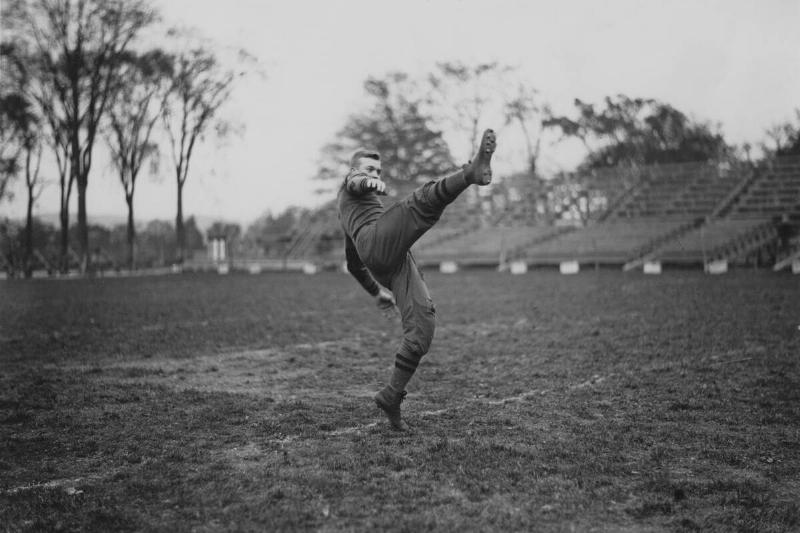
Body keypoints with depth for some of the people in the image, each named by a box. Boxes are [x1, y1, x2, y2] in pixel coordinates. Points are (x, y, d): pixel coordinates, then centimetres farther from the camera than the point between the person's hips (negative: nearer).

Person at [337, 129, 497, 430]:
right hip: (377, 241, -8)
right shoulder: (349, 185, 23)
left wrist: (376, 292, 49)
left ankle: (391, 396, -2)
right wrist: (369, 183, -27)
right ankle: (473, 171, -57)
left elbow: (353, 264, 48)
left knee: (422, 326, -3)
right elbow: (357, 183, -5)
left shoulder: (348, 220, 45)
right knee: (424, 200, -29)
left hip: (396, 265, 8)